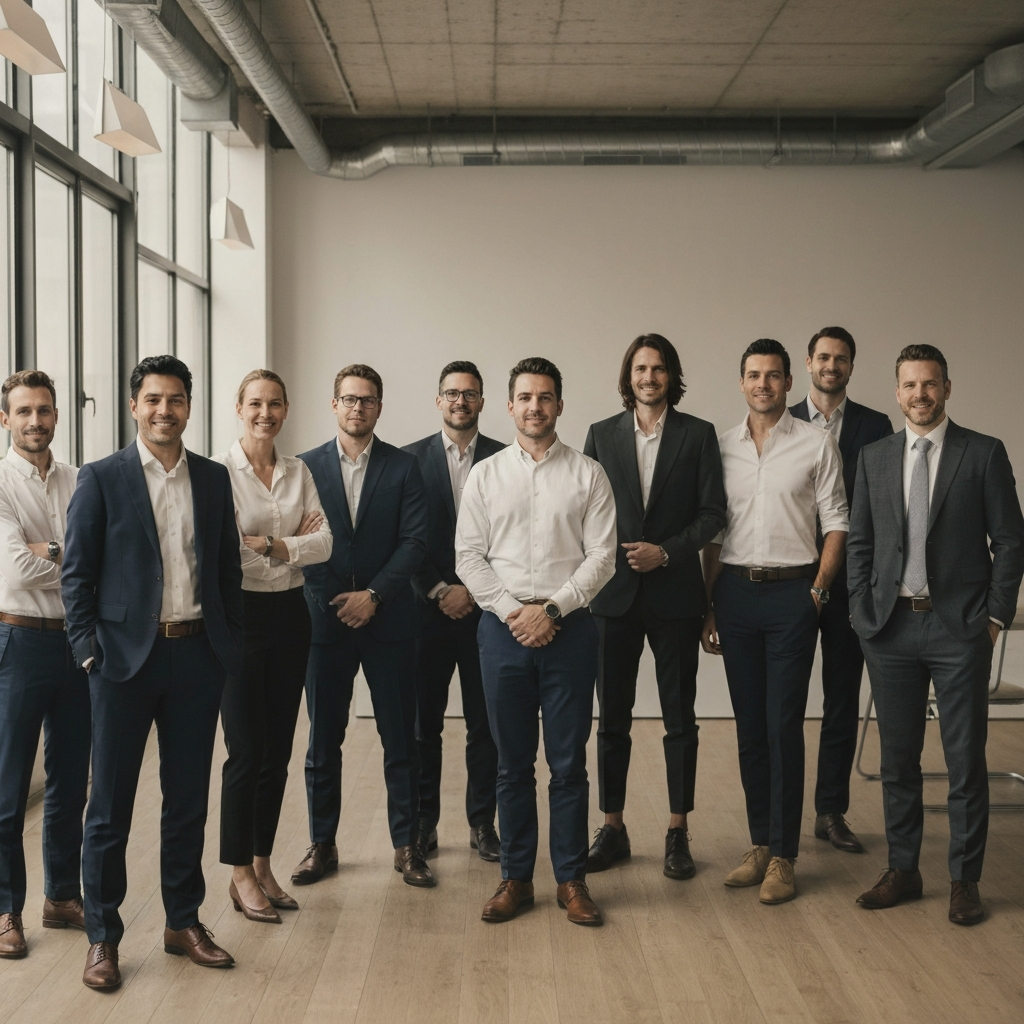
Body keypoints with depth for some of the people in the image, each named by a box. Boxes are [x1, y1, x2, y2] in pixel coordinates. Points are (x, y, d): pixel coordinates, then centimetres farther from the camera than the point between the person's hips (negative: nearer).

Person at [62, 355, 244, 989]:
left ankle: (184, 922, 26)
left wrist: (232, 646, 6)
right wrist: (89, 649, -8)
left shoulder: (214, 479, 8)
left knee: (189, 800, 12)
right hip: (126, 657, -3)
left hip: (198, 655, 3)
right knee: (110, 806, 4)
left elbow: (228, 568, 11)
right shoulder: (102, 479, -2)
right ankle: (103, 937, 17)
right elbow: (77, 573, -2)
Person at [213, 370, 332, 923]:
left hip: (289, 613, 5)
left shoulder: (299, 472, 8)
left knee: (278, 750, 10)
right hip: (240, 613, -5)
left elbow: (323, 545, -1)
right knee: (246, 750, -2)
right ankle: (240, 874, 12)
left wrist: (268, 543, -14)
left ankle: (262, 864, 23)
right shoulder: (218, 469, -7)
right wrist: (291, 542, -12)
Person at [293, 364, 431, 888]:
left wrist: (373, 595, -13)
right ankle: (321, 844, 19)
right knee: (322, 740, 7)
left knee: (400, 740, 4)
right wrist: (330, 601, -9)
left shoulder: (403, 467, 3)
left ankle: (406, 844, 15)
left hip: (388, 620, -1)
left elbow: (414, 541, -3)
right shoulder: (307, 466, 6)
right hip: (325, 621, 1)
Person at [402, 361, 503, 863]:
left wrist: (474, 591, -8)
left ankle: (482, 823, 16)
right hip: (428, 607, 0)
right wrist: (439, 591, -8)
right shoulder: (411, 459, 5)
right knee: (424, 722, 5)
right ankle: (423, 822, 16)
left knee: (484, 722, 5)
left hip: (485, 607, 0)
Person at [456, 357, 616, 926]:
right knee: (512, 763, 8)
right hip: (503, 628, 1)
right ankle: (515, 878, 19)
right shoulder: (485, 475, 8)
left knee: (569, 762, 4)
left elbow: (601, 556, -2)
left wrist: (552, 609, -11)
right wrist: (512, 611, -8)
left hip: (569, 628, -1)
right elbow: (468, 556, 4)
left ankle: (571, 879, 16)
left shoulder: (588, 474, 4)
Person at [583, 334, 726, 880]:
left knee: (679, 719, 6)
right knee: (612, 719, 6)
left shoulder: (698, 434, 2)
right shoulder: (602, 434, 7)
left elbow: (712, 512, -2)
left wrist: (666, 551, -12)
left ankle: (677, 833, 16)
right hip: (615, 593, 1)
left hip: (675, 593, -1)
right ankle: (612, 828, 18)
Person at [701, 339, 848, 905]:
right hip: (734, 589, 3)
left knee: (783, 724, -4)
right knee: (749, 723, 8)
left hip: (792, 591, -3)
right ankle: (760, 844, 19)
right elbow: (714, 532, 11)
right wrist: (709, 607, 9)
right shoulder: (721, 447, 9)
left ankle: (783, 855, 5)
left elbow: (836, 522, 1)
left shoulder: (817, 444, 0)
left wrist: (818, 590, -9)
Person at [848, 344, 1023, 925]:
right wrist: (863, 613, 2)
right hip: (891, 627, 3)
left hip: (960, 627, -3)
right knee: (897, 757, 10)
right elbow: (860, 543, 10)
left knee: (966, 759, 3)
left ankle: (965, 880, 16)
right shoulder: (874, 458, 9)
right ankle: (903, 870, 23)